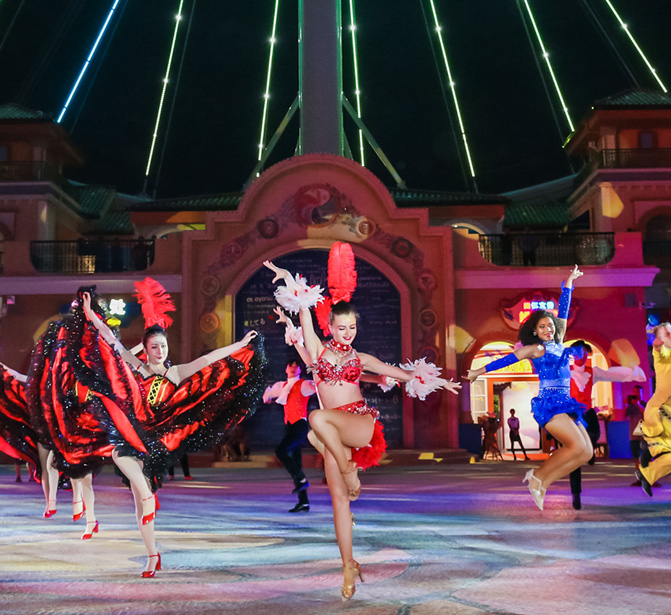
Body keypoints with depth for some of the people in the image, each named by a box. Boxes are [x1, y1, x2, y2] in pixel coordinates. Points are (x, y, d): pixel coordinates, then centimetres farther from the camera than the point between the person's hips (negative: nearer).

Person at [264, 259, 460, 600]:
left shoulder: (360, 359, 15)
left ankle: (350, 470, -16)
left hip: (361, 424, -1)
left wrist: (434, 380, 22)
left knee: (319, 418, -33)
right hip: (334, 432, 1)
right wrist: (291, 284, -7)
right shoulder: (318, 350, 12)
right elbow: (304, 313, 2)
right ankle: (348, 566, 3)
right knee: (338, 498, -6)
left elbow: (401, 373, 23)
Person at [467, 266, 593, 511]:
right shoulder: (535, 349, 1)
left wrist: (568, 284, 29)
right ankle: (538, 476, -8)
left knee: (586, 452, -3)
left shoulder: (557, 344, 18)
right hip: (549, 403, -8)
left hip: (564, 404, 8)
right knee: (578, 447, -21)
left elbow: (563, 313, 24)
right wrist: (479, 372, 12)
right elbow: (507, 360, 5)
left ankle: (542, 483, -1)